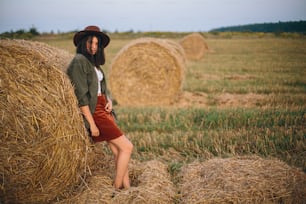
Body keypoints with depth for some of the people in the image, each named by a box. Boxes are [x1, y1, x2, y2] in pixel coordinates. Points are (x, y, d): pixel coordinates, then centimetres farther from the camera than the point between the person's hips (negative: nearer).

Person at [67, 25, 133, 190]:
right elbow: (81, 95, -18)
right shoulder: (79, 61, -12)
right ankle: (117, 189, 3)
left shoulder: (93, 63, 16)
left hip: (103, 110, 9)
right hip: (93, 112, -9)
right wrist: (91, 123, -20)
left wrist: (109, 101, -2)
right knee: (127, 147, -9)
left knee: (118, 152, 6)